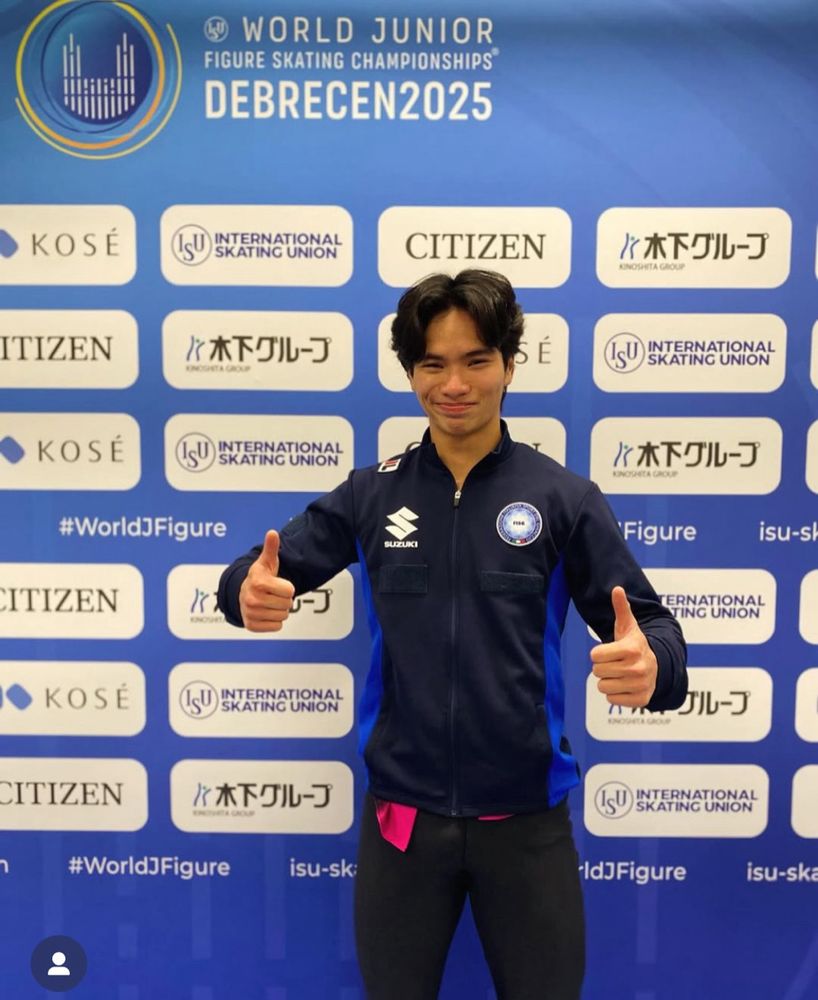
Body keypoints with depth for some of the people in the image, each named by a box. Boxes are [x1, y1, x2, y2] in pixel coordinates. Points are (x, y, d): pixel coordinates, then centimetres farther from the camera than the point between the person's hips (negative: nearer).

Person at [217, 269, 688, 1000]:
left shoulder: (564, 497, -6)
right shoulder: (372, 493, -1)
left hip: (527, 821, -1)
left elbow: (646, 624, -6)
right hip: (401, 817, 2)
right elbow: (266, 571, 1)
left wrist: (652, 665, -30)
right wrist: (251, 593, -22)